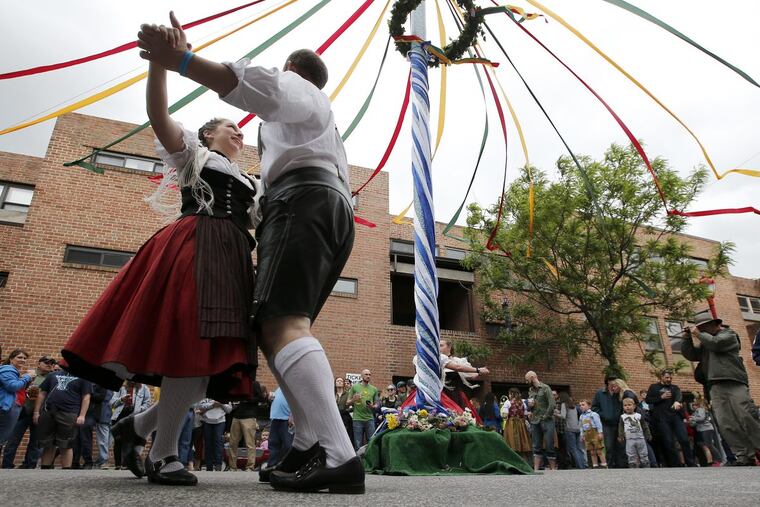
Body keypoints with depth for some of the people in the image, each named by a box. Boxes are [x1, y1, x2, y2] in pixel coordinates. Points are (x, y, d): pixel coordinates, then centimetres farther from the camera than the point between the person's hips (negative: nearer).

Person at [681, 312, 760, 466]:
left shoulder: (728, 334, 12)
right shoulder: (704, 343, 28)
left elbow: (716, 343, -8)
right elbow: (690, 355, 21)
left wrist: (699, 334, 4)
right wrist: (689, 338, 12)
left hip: (733, 383, -5)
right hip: (715, 387, 5)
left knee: (747, 418, -10)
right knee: (726, 424, -5)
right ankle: (744, 457, -4)